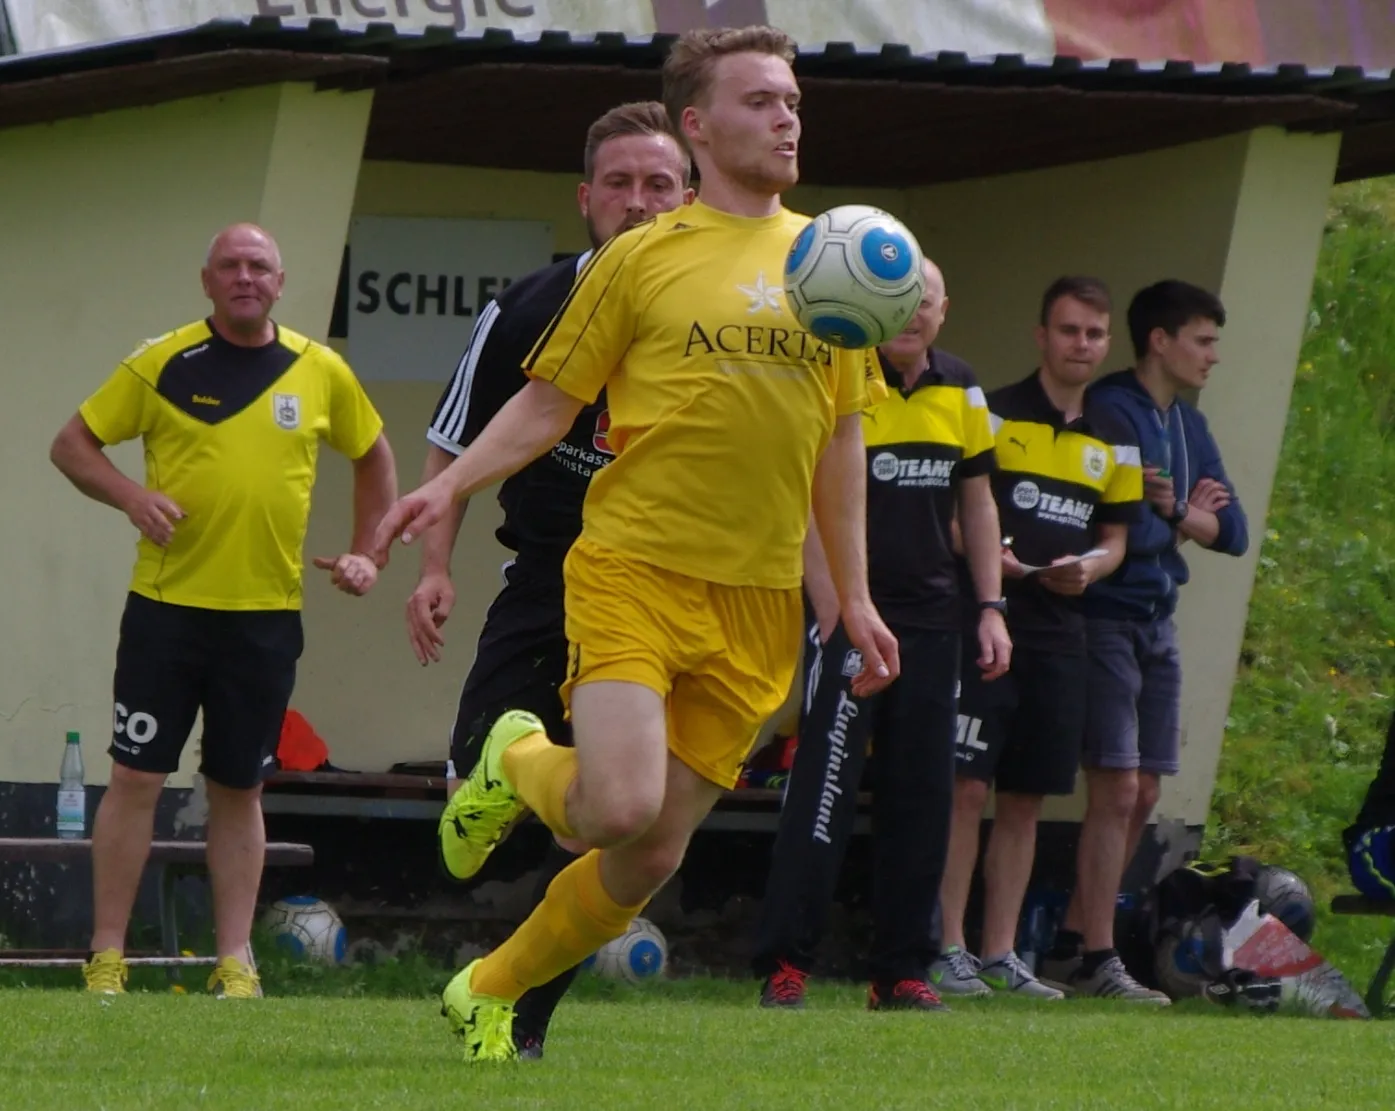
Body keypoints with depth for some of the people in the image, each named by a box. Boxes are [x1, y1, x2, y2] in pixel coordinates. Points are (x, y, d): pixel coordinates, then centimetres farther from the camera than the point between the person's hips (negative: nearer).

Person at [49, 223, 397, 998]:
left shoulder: (321, 374, 6)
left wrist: (364, 554, 11)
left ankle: (235, 963, 10)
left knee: (239, 790, 7)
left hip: (266, 614, 2)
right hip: (166, 606, -2)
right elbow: (73, 444, 4)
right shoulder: (162, 364, -1)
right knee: (136, 778, -2)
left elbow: (374, 456, 21)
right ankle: (106, 961, 2)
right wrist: (131, 496, -13)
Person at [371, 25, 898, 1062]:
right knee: (622, 809, -23)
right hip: (634, 566, -4)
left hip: (757, 600, 4)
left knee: (654, 857, 3)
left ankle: (489, 992, 23)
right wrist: (449, 484, -10)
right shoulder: (640, 257, 2)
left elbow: (840, 440, 19)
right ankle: (519, 764, 11)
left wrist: (855, 596, 16)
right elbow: (549, 402, 5)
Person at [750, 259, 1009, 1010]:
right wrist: (834, 619, -16)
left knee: (922, 795, 6)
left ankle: (902, 968, 11)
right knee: (825, 781, -11)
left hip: (930, 618, 6)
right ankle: (784, 963, -9)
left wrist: (990, 608, 11)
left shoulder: (959, 390, 10)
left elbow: (976, 499, 17)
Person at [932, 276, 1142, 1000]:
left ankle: (1001, 955, 13)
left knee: (1025, 800, 8)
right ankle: (948, 950, -6)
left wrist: (1088, 568, -3)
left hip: (1059, 634, 5)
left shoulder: (1115, 442, 14)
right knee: (966, 788, -10)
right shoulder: (994, 416, -1)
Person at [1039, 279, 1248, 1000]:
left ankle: (1069, 947, 16)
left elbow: (1234, 532, 10)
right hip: (1106, 617, -9)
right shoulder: (1109, 411, -12)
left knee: (1141, 795, 9)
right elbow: (1125, 531, -22)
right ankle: (1097, 963, -9)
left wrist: (1176, 514, -8)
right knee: (1117, 788, -11)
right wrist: (1187, 520, -2)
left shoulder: (1188, 426, 16)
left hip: (1157, 622, 9)